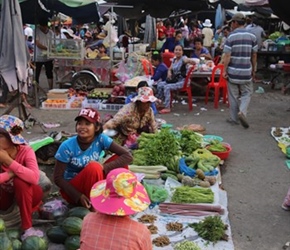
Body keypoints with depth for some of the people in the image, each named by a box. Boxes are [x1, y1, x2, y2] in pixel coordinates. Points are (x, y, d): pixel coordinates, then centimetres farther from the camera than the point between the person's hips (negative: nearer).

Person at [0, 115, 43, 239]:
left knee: (20, 181, -32)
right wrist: (10, 173, -35)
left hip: (28, 194, -4)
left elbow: (34, 178, -43)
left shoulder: (26, 151, -26)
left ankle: (27, 227, -24)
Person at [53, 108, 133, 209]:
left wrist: (104, 167, -30)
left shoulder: (101, 139, -14)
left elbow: (127, 156, -18)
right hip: (72, 189, -4)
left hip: (93, 185, 4)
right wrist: (78, 196, -25)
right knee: (93, 167, -32)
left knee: (119, 160, -15)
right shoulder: (67, 146, -20)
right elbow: (57, 177, -16)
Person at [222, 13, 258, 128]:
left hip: (233, 71, -2)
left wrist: (224, 70, -5)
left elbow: (227, 56, -12)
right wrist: (253, 70, 15)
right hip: (246, 71, 2)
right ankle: (242, 112, -9)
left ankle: (234, 118, 16)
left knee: (233, 95, 9)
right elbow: (254, 56, 5)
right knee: (246, 93, 14)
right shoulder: (252, 36, 1)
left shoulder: (231, 36, -8)